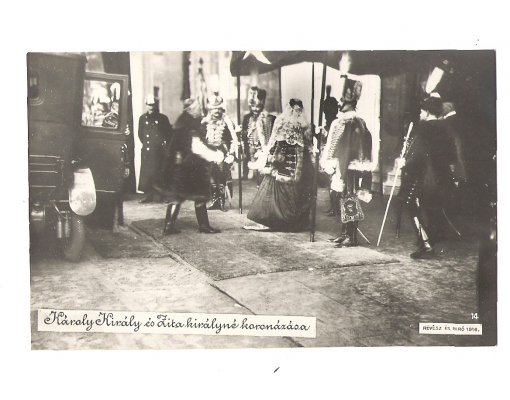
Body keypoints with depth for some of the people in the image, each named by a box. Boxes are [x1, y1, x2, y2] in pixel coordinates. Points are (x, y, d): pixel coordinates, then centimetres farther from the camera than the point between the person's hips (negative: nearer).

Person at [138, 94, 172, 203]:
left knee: (159, 172, -2)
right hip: (147, 151, 2)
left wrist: (163, 143, 2)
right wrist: (145, 143, 8)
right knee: (146, 172, -3)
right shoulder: (142, 118, 12)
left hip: (159, 150, -2)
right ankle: (148, 195, 1)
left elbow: (169, 133, 10)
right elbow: (140, 134, 17)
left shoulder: (163, 118, 6)